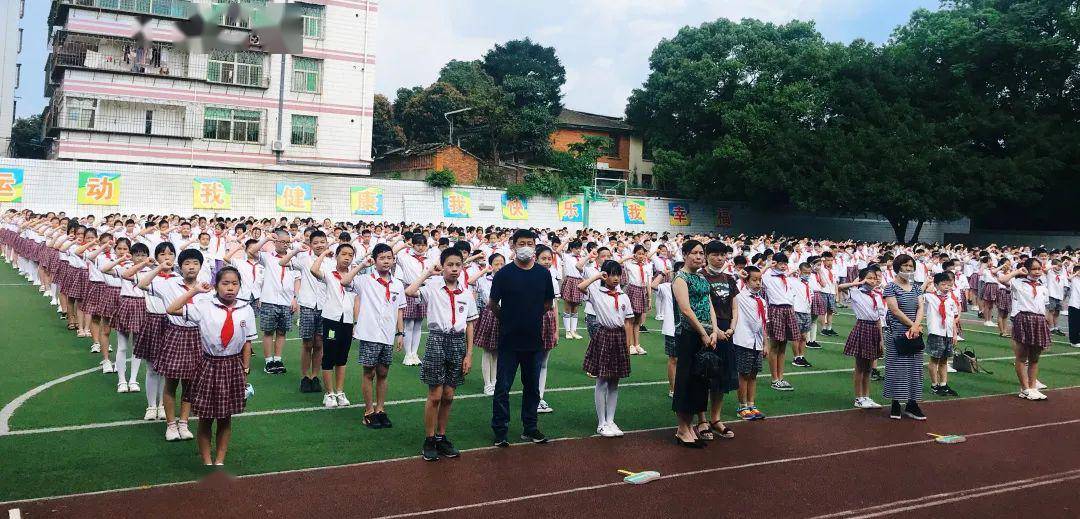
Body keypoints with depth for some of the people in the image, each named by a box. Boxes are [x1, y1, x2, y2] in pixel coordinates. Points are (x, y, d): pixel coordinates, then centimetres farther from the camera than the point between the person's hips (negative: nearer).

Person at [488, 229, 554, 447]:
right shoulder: (504, 273, -7)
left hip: (534, 339, 3)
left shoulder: (543, 273, 2)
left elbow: (548, 304, 12)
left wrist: (531, 315, 11)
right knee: (503, 387, 3)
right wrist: (507, 319, 9)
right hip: (509, 340, -3)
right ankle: (500, 431, 13)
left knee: (532, 386, 14)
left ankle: (530, 428, 26)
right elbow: (493, 304, 2)